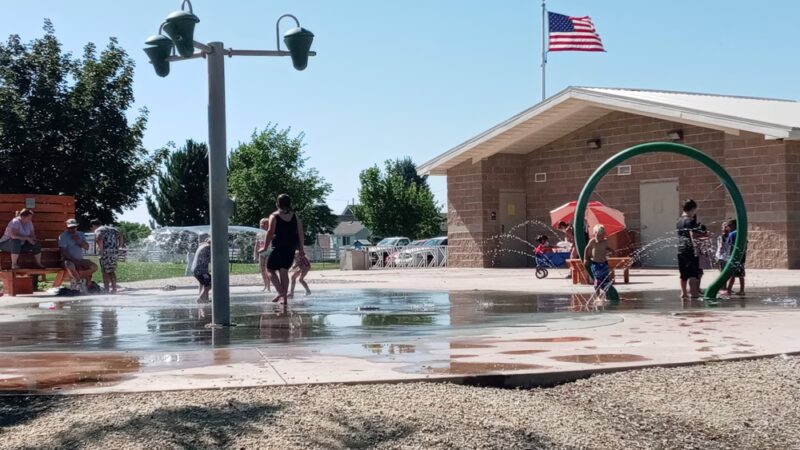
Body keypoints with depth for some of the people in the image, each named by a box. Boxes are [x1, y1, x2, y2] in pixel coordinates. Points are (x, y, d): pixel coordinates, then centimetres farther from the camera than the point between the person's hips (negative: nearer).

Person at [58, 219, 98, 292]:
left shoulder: (80, 234, 13)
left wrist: (79, 241, -12)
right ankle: (80, 282, -22)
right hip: (69, 260, -5)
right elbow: (64, 251, -14)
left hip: (80, 260, 5)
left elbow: (87, 247, 5)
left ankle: (77, 277, -14)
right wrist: (74, 260, -23)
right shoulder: (63, 236, -4)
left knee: (94, 267, -16)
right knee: (70, 266, -39)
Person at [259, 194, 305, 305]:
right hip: (291, 249, 5)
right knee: (284, 271, 12)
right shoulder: (294, 216, 9)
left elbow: (270, 232, -13)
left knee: (271, 269, 5)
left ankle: (281, 292, -12)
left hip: (278, 248, -5)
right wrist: (301, 248, 10)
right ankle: (285, 297, 9)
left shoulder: (274, 216, -4)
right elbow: (300, 232, 6)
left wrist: (265, 247, -9)